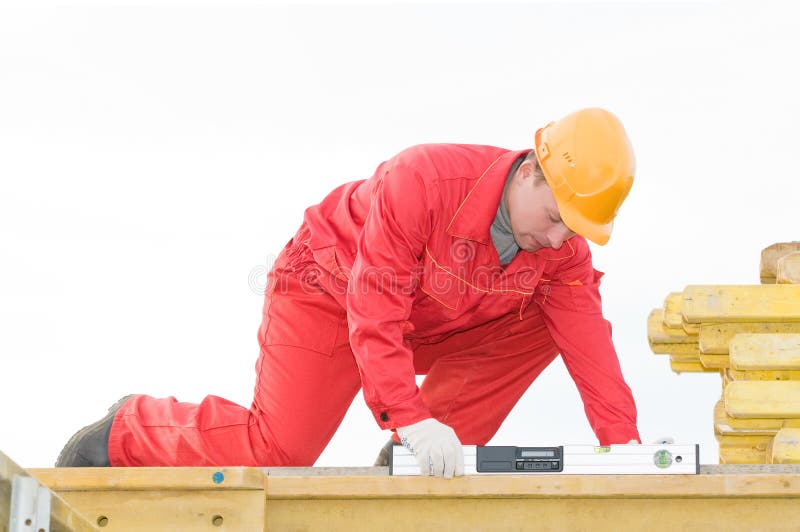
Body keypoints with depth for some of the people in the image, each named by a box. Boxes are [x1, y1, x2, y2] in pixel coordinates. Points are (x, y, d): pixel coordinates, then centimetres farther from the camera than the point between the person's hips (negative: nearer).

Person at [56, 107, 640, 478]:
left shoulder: (564, 247, -18)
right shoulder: (421, 182, -38)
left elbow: (588, 341, -21)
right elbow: (375, 318, -40)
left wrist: (624, 445, -33)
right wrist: (411, 420, -49)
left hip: (431, 326, 6)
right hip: (331, 293, -6)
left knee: (542, 321, -14)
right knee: (278, 452, -17)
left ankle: (437, 463, -9)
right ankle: (125, 433, 8)